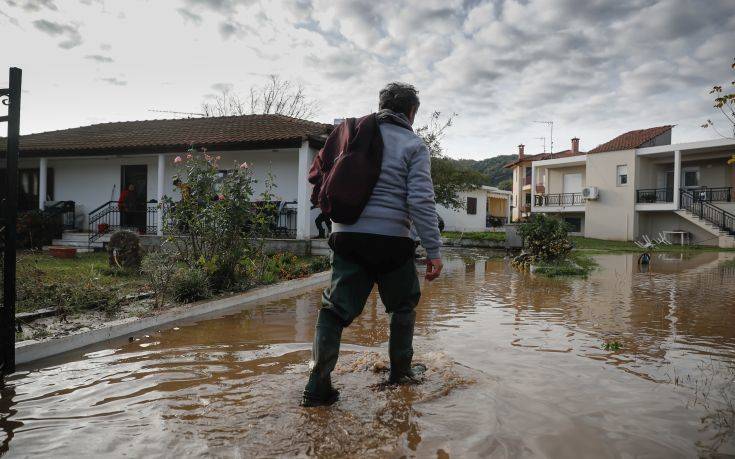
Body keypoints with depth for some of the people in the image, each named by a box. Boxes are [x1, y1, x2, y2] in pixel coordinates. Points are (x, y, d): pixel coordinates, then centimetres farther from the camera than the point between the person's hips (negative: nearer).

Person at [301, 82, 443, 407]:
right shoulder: (414, 145, 0)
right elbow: (420, 200, -9)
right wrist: (433, 250, -7)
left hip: (346, 234, 4)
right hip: (390, 238, -3)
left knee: (335, 307, 6)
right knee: (403, 304, 19)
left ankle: (317, 384, 1)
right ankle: (400, 370, 29)